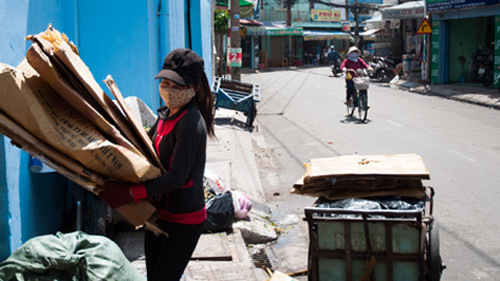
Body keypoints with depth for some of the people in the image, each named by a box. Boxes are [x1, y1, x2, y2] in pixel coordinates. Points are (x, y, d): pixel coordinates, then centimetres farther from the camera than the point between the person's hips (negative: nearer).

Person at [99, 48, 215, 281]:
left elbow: (178, 176, -28)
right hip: (159, 214, 9)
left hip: (183, 220, -9)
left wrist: (130, 193, -34)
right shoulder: (166, 115, 7)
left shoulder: (190, 123, -21)